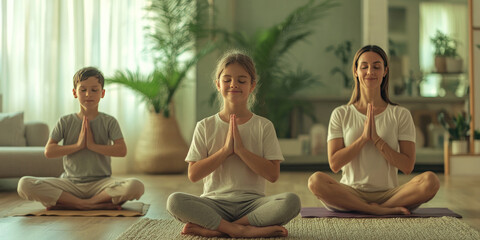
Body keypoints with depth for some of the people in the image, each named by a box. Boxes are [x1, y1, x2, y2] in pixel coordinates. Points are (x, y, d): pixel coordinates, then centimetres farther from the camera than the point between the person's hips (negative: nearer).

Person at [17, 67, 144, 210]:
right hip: (70, 182, 1)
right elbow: (48, 151, -2)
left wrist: (92, 145, -13)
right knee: (24, 184, -25)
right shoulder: (65, 122, 8)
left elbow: (122, 151, -8)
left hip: (100, 182, -1)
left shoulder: (109, 122, 5)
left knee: (136, 186, -33)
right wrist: (77, 145, -11)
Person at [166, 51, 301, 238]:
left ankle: (209, 228, -23)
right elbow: (193, 175, -2)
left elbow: (273, 175, -5)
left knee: (291, 201, -30)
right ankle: (240, 230, -24)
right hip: (215, 202, 0)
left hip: (252, 202, 1)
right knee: (174, 201, -29)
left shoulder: (264, 126, 5)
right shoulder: (205, 127, 6)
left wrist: (240, 149, -12)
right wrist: (225, 150, -11)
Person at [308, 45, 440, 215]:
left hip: (388, 193, 0)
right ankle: (385, 210, -28)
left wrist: (377, 139, -12)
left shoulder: (401, 115, 7)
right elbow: (334, 164, -3)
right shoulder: (341, 115, 7)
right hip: (351, 193, 0)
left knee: (430, 180, -27)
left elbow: (407, 166, -2)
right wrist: (364, 137, -12)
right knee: (316, 180, -32)